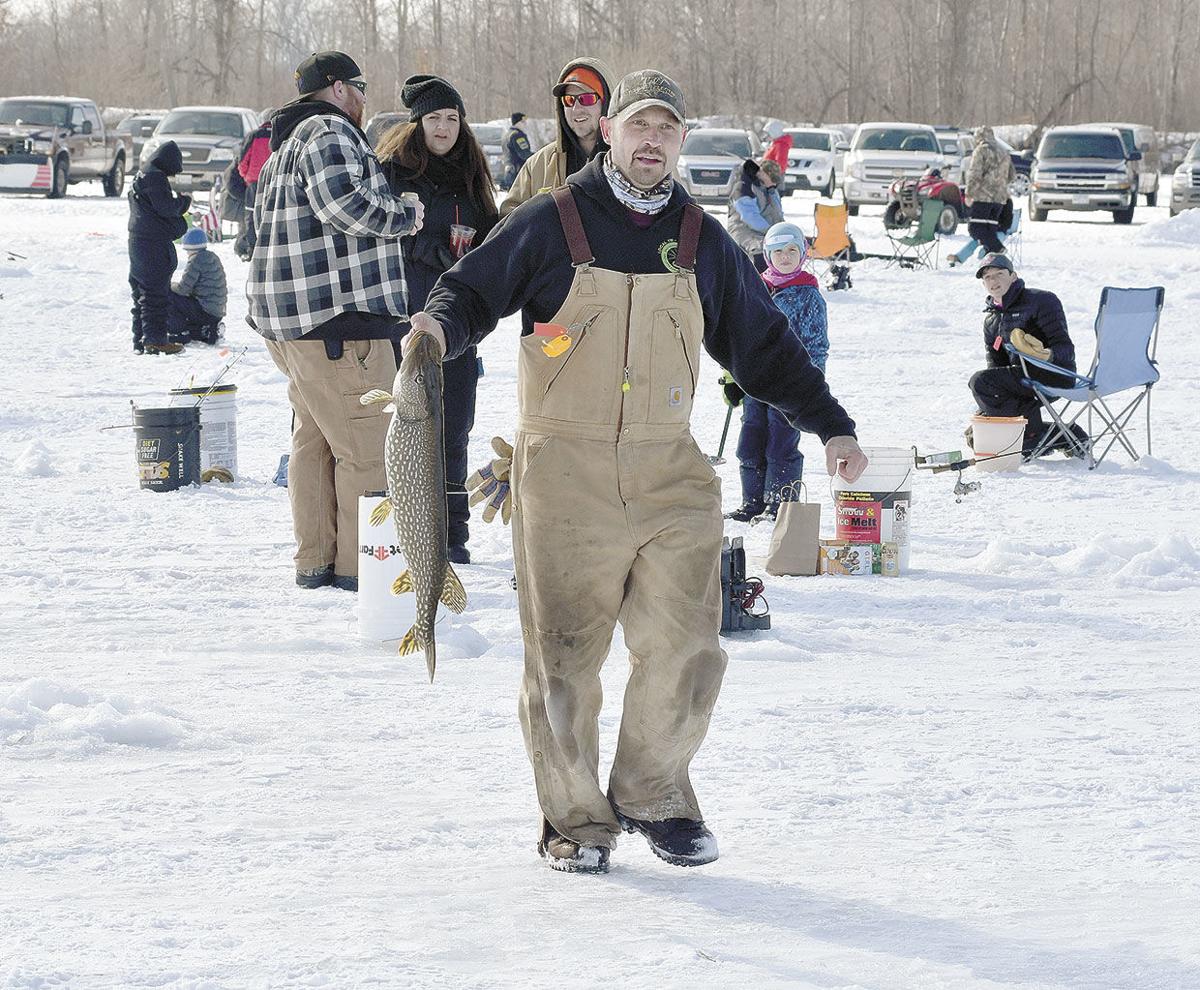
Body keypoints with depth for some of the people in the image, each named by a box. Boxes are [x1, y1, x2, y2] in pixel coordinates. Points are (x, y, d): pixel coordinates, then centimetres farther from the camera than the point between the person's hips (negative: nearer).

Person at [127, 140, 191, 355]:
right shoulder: (156, 178, -14)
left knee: (142, 292, 13)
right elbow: (165, 207, -19)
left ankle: (140, 340, 16)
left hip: (138, 241, 10)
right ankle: (156, 339, -10)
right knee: (157, 291, -8)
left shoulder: (141, 176, 19)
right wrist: (184, 201, -2)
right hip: (155, 243, -10)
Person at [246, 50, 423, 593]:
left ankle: (314, 560, 20)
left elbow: (263, 219, 27)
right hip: (339, 314, -11)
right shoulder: (331, 133, -11)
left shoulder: (285, 145, 22)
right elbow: (342, 202, -25)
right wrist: (404, 216, -11)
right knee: (367, 445, -5)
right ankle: (359, 564, -3)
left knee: (314, 439, 16)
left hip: (289, 318, 11)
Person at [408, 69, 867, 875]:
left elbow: (765, 346, 19)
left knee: (686, 651, -2)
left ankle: (654, 796, 18)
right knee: (566, 657, 0)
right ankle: (575, 819, 14)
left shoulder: (703, 242, 12)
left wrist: (830, 424, 14)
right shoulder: (550, 226, 1)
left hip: (670, 476, 3)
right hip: (565, 476, -3)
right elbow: (474, 292, 3)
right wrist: (441, 325, -20)